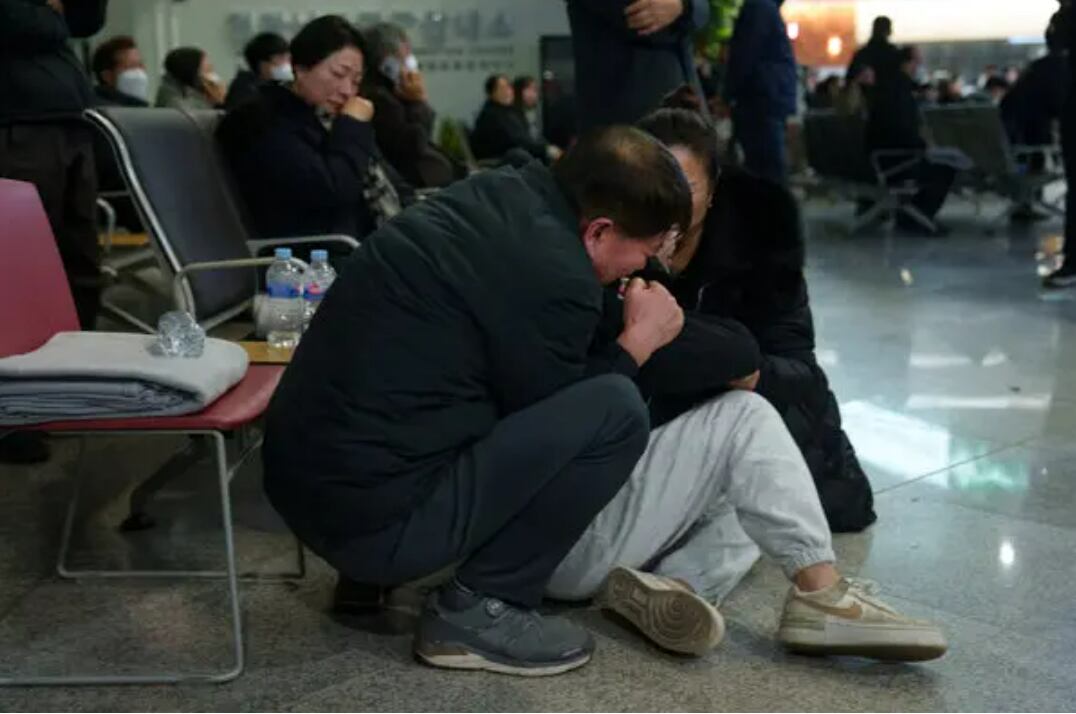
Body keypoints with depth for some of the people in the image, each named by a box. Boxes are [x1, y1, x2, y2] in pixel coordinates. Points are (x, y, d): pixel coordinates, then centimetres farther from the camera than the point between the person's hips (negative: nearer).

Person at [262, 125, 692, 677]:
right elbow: (553, 420, -2)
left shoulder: (505, 194, 7)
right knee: (616, 412, -11)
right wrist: (640, 339, 8)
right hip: (371, 513, -9)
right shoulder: (556, 276, -19)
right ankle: (477, 611, 1)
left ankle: (368, 575, 20)